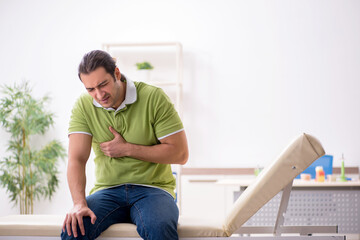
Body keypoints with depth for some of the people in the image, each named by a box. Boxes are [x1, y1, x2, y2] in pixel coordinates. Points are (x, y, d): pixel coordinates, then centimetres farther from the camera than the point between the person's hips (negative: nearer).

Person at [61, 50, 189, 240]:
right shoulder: (83, 106, 2)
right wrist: (79, 203, -25)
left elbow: (181, 154, -8)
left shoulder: (154, 97, -7)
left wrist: (127, 149, -10)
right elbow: (76, 159, -8)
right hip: (107, 191, 2)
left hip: (152, 189, -2)